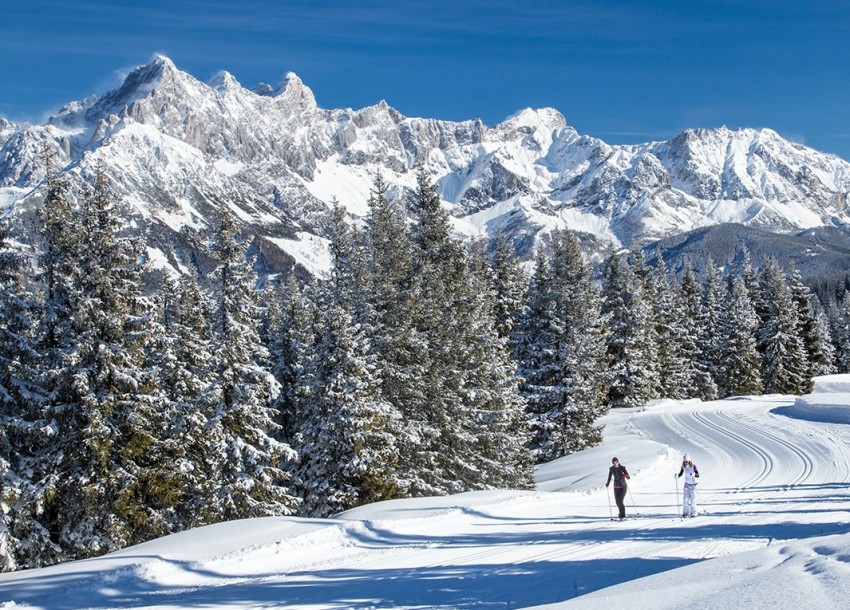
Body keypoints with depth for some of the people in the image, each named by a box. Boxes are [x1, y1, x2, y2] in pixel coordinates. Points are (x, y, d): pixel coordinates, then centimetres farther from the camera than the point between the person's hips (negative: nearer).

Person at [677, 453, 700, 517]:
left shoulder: (693, 466, -17)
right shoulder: (683, 466, -4)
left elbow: (698, 475, -22)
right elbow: (680, 474, 7)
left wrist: (694, 474, -42)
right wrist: (677, 476, -14)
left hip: (693, 485, -3)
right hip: (687, 484, 3)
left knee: (693, 499, -2)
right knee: (685, 499, -4)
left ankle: (693, 513, 11)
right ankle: (685, 513, 7)